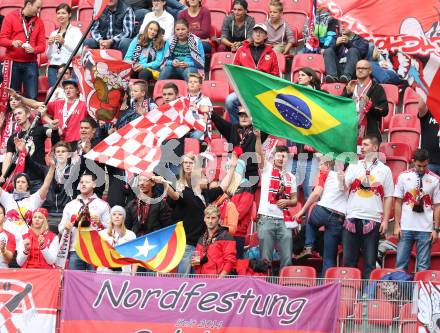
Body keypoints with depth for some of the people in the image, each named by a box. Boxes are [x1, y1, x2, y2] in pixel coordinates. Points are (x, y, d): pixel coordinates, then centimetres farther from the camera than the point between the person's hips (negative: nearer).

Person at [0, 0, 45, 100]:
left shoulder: (39, 22, 10)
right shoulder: (11, 17, 2)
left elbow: (42, 45, 6)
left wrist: (33, 50, -15)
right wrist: (12, 42, -22)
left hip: (31, 64, 2)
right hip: (13, 63, -2)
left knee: (32, 97, -5)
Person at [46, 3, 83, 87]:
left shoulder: (75, 31, 5)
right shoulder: (53, 33, 20)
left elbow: (79, 51, -8)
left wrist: (64, 42, -16)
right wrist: (50, 45, 2)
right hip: (53, 67, 4)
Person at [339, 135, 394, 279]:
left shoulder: (384, 170, 8)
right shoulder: (353, 166, 12)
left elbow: (388, 197, 6)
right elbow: (344, 188, 2)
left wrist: (385, 220, -1)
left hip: (373, 221, -1)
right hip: (352, 219, 2)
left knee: (369, 262, 1)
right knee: (349, 261, 3)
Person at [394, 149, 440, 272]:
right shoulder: (403, 177, 4)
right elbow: (398, 203, 7)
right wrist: (397, 225, 1)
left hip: (426, 230, -1)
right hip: (405, 228, 1)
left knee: (423, 266, 2)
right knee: (401, 264, 1)